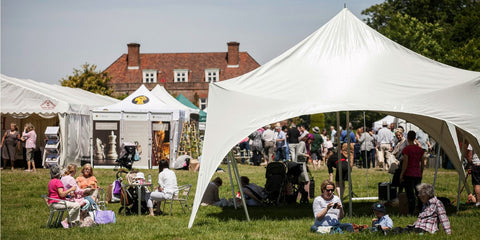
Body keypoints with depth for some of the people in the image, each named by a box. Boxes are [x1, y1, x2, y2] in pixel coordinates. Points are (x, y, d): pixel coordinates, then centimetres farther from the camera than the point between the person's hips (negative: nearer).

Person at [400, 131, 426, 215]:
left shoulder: (406, 149, -11)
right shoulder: (420, 149, 7)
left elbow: (405, 163, -13)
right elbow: (422, 163, 12)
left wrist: (401, 175, -6)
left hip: (409, 174, -6)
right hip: (417, 175, 6)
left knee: (410, 194, -4)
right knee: (419, 193, 13)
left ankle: (411, 212, -4)